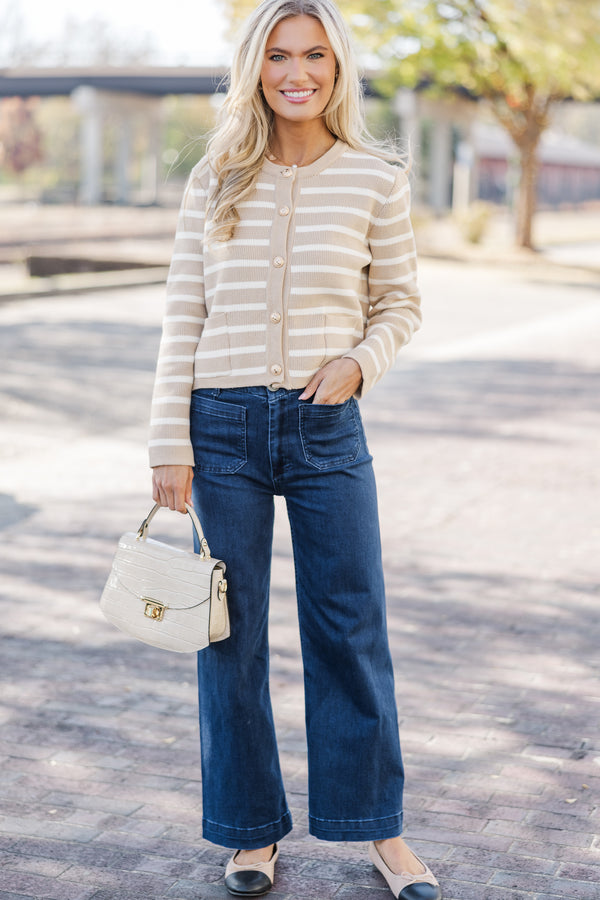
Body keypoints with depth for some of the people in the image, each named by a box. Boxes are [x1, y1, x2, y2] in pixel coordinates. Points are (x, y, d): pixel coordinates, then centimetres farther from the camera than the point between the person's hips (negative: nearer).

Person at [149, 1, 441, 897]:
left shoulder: (375, 178, 1)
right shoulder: (216, 181, 3)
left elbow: (399, 301, 10)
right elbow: (184, 316, 3)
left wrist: (360, 361, -11)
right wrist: (171, 443, -2)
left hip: (327, 426, 0)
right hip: (224, 426, 1)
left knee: (351, 629, 5)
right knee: (231, 633, 7)